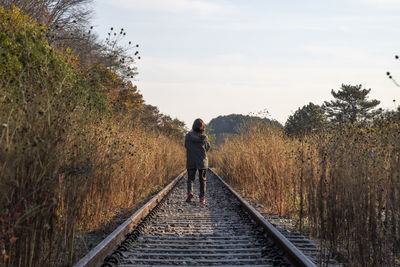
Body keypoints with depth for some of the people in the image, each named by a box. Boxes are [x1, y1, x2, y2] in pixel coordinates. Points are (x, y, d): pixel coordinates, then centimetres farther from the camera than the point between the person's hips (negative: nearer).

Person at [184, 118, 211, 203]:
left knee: (190, 179, 8)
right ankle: (202, 197, 12)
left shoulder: (188, 136, -8)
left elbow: (186, 146, 2)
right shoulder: (204, 137, -9)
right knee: (202, 180, 12)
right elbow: (207, 148, 3)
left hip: (191, 162, 0)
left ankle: (190, 192, -17)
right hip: (202, 161, 0)